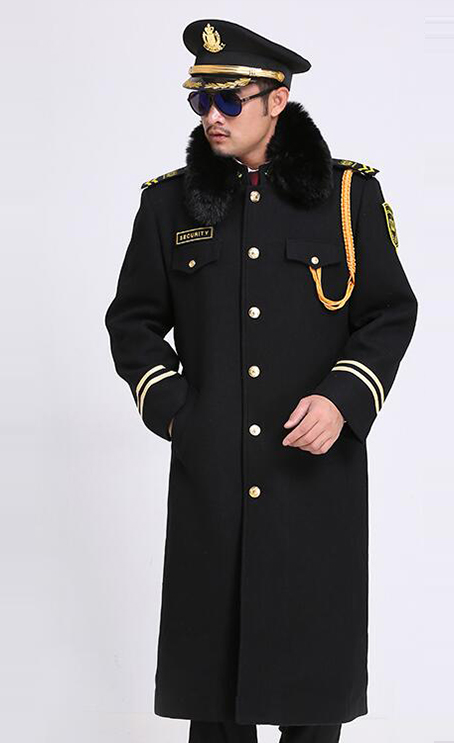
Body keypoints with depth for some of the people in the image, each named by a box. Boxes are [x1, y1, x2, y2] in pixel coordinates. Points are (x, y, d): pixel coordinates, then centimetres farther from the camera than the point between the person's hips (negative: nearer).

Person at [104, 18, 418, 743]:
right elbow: (133, 319, 12)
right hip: (209, 475, 1)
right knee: (211, 647, 7)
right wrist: (168, 406, -1)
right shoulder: (170, 200, 7)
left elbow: (392, 313, 3)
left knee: (313, 655, 6)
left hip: (318, 467, -1)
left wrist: (342, 399, -12)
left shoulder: (349, 192, 2)